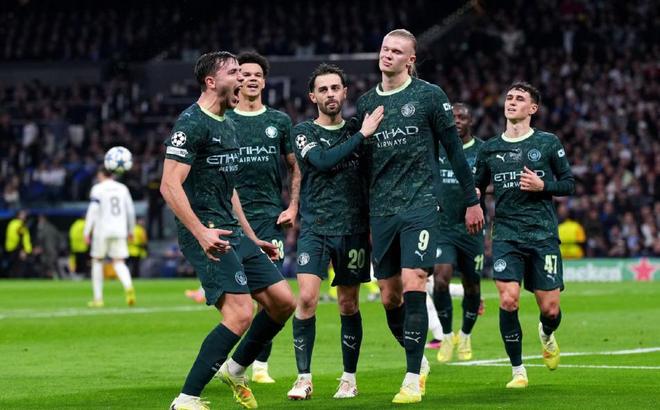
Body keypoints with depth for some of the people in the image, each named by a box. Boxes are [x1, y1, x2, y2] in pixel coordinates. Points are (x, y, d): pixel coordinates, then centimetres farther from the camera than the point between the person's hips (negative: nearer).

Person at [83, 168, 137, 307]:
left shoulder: (98, 189, -3)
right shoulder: (123, 188, 10)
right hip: (119, 231, 3)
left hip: (102, 231, -3)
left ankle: (98, 298, 10)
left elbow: (93, 211, -11)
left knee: (97, 261, 11)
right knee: (119, 262, 3)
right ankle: (128, 286, -27)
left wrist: (86, 232, -10)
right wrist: (130, 230, 24)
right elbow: (130, 211, 13)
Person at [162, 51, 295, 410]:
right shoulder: (192, 123, -11)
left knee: (283, 301, 6)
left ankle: (235, 370, 24)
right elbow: (170, 185, -19)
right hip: (205, 235, -10)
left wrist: (252, 239, 26)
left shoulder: (227, 125, 19)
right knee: (240, 314, -19)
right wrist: (202, 232, -28)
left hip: (232, 232, 10)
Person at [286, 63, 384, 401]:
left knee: (348, 304, 6)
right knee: (306, 297, -15)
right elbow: (323, 161, -18)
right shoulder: (304, 132, 0)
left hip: (352, 230, 2)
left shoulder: (355, 131, 8)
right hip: (315, 228, -2)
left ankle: (349, 378, 18)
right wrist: (362, 135, -18)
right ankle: (304, 377, -8)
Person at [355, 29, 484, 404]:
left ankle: (413, 380, -10)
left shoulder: (429, 96, -2)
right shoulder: (366, 103, 10)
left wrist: (472, 200, 1)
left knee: (413, 289, -14)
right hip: (381, 211, 5)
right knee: (389, 298, 5)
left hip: (420, 206, -5)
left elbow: (454, 149, 1)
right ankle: (419, 360, 28)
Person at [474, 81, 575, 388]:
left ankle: (546, 334, 37)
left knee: (549, 308, -2)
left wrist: (543, 185, -11)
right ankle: (518, 370, 0)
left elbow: (569, 184, 7)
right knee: (508, 299, -16)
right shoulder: (489, 149, 10)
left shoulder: (548, 143, 4)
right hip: (506, 234, 1)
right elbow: (477, 187, 19)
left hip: (543, 235, -1)